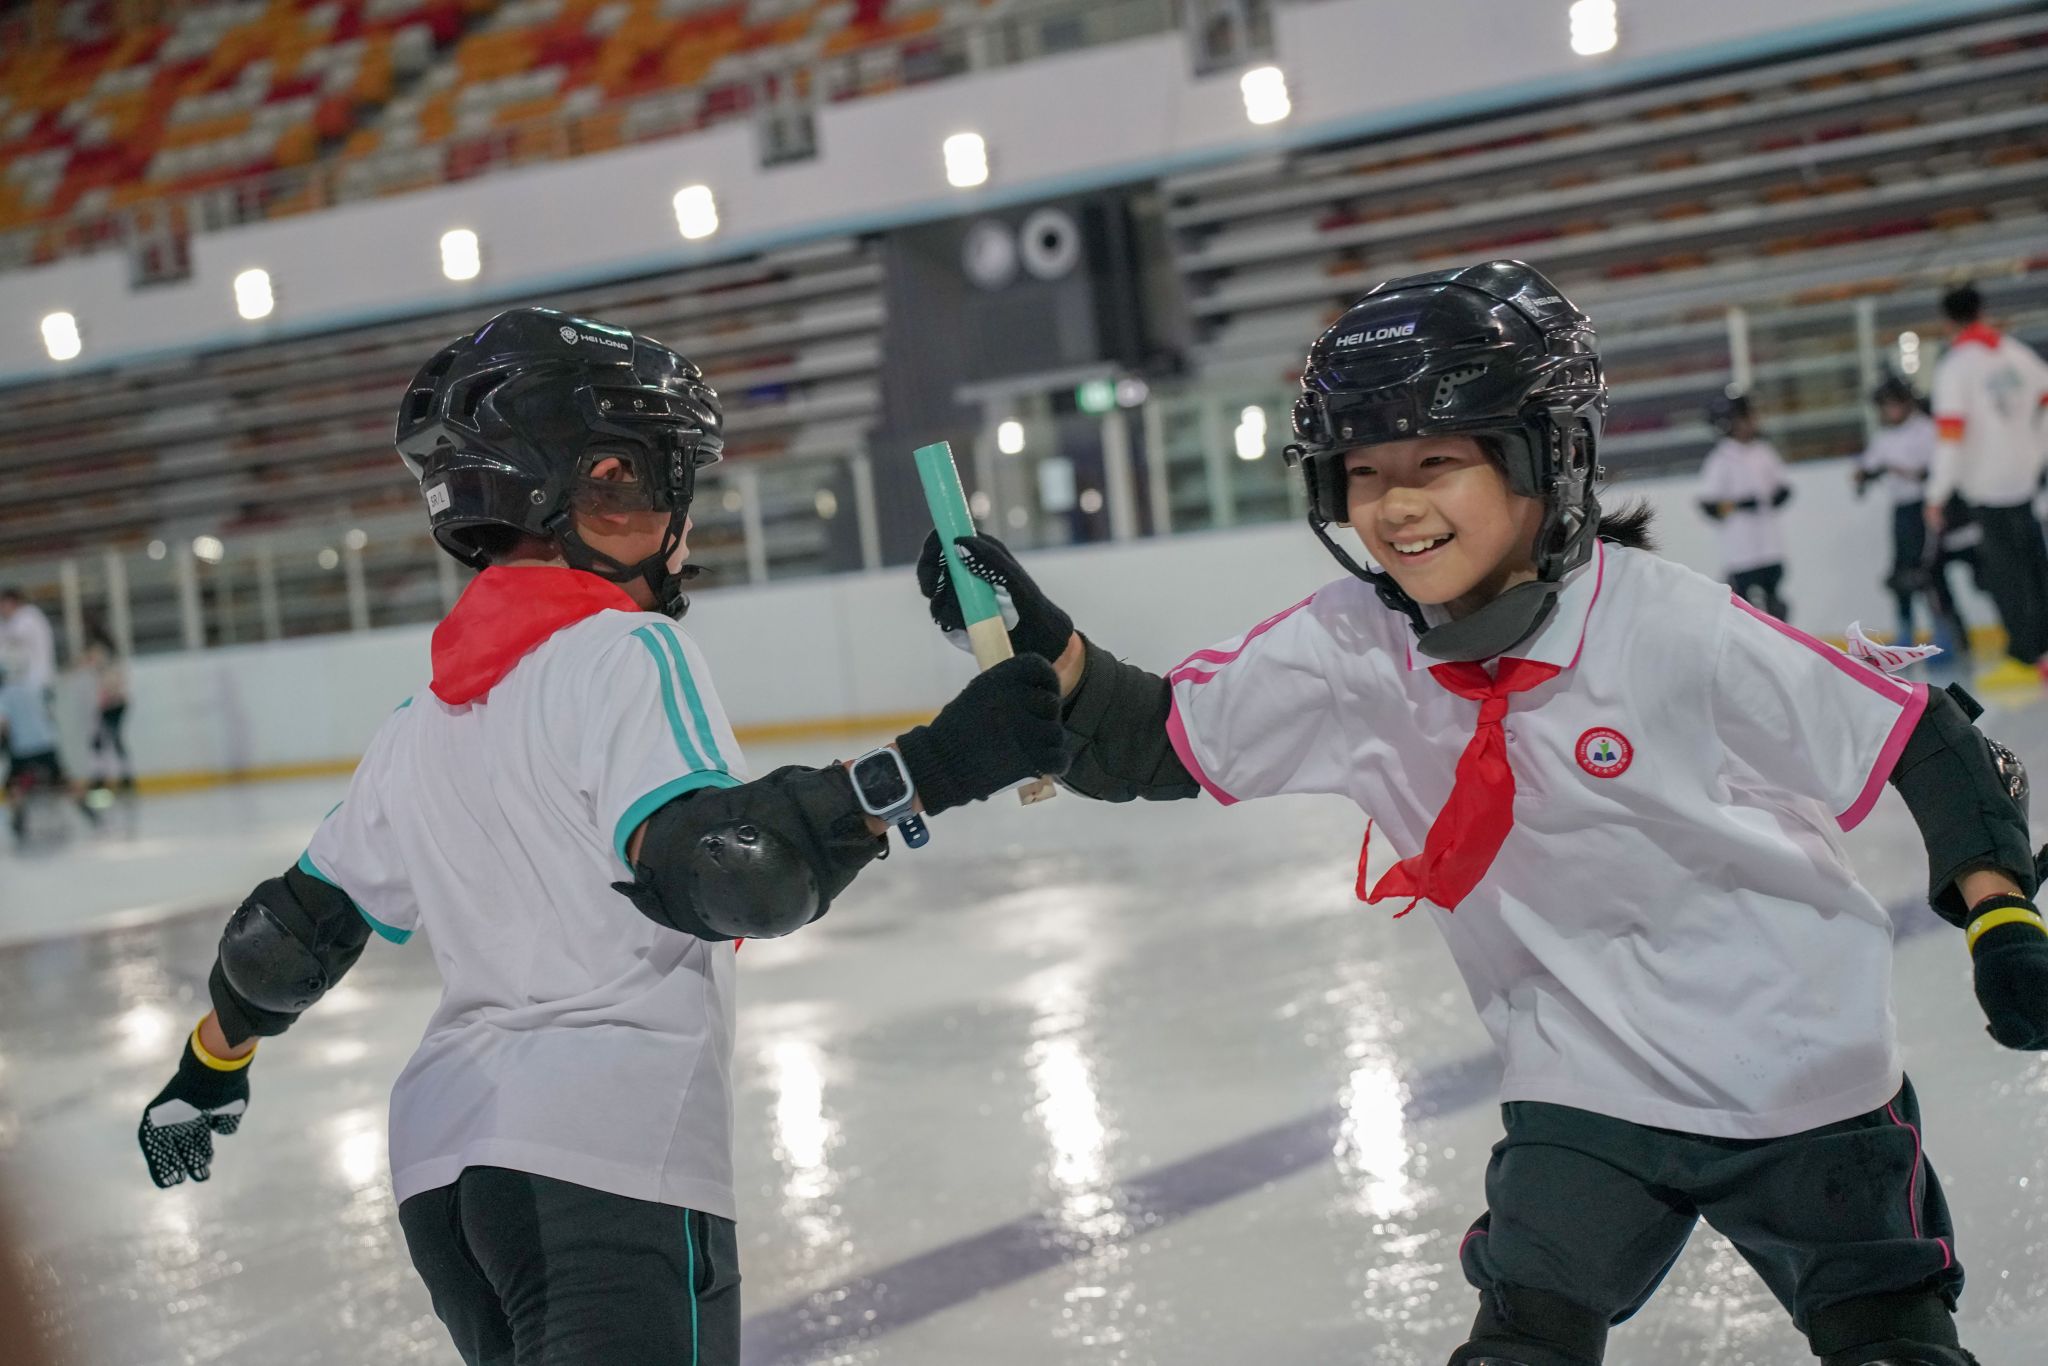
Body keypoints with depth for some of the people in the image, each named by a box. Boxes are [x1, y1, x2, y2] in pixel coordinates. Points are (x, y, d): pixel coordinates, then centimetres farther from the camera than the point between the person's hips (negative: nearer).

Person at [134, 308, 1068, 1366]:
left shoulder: (422, 723, 17)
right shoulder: (624, 654, -8)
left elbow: (302, 922, 25)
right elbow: (711, 870, -24)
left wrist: (210, 1062, 41)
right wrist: (923, 775, -30)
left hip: (443, 1162, 9)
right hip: (604, 1162, -9)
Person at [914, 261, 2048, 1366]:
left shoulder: (1667, 626, -22)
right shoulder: (1350, 650, -10)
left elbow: (1920, 741, -13)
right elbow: (1153, 743, -8)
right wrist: (1035, 638, -23)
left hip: (1797, 1071, -2)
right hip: (1587, 1091, 3)